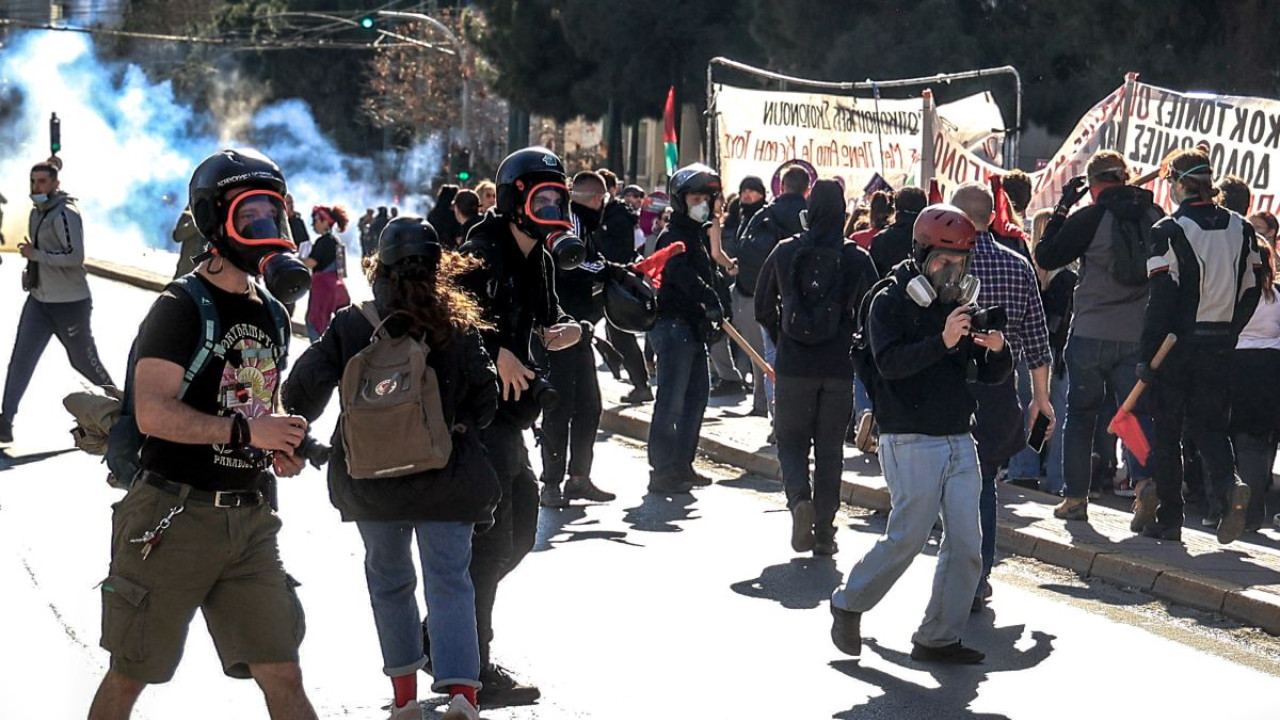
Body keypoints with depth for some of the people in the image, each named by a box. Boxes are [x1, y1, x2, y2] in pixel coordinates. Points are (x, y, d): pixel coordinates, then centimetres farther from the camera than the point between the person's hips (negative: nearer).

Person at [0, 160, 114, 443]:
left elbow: (75, 257, -26)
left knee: (84, 361, 5)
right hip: (39, 300, 8)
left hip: (70, 303, -8)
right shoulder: (37, 213, 11)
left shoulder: (65, 213, -17)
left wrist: (35, 255, -22)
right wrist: (31, 270, 8)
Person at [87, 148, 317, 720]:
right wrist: (245, 430, -22)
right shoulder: (183, 307, -10)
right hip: (176, 516, -6)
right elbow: (154, 412, -21)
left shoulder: (272, 314, 14)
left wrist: (281, 448, 6)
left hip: (248, 518, 6)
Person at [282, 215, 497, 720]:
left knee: (389, 577, 18)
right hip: (446, 476, -1)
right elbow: (484, 400, -4)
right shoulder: (459, 325, -6)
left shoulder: (350, 325, -6)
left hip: (370, 478, 1)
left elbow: (305, 391, -5)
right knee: (449, 580, 2)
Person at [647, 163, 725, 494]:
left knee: (697, 394, 15)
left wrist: (714, 315, 14)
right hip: (672, 325, -10)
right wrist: (711, 301, -41)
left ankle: (682, 465, 24)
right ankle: (662, 470, -7)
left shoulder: (698, 234, 19)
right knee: (672, 400, -9)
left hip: (693, 326, 10)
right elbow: (682, 274, -31)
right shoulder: (673, 236, -12)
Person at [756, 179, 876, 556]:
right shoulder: (857, 259, -5)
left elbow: (763, 308, 5)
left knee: (791, 441, 13)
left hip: (793, 365, 0)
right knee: (830, 449, 10)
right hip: (839, 368, 0)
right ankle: (824, 531, 9)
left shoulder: (785, 253, -3)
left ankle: (800, 498, -15)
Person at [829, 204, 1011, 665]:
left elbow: (991, 376, 11)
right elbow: (889, 362, -22)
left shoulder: (960, 307, 13)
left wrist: (997, 350, -12)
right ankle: (848, 605, 16)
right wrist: (942, 342, -34)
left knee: (966, 543, 0)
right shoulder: (891, 303, -5)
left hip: (958, 440, 6)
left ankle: (939, 639, 9)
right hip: (911, 442, -6)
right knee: (908, 537, -6)